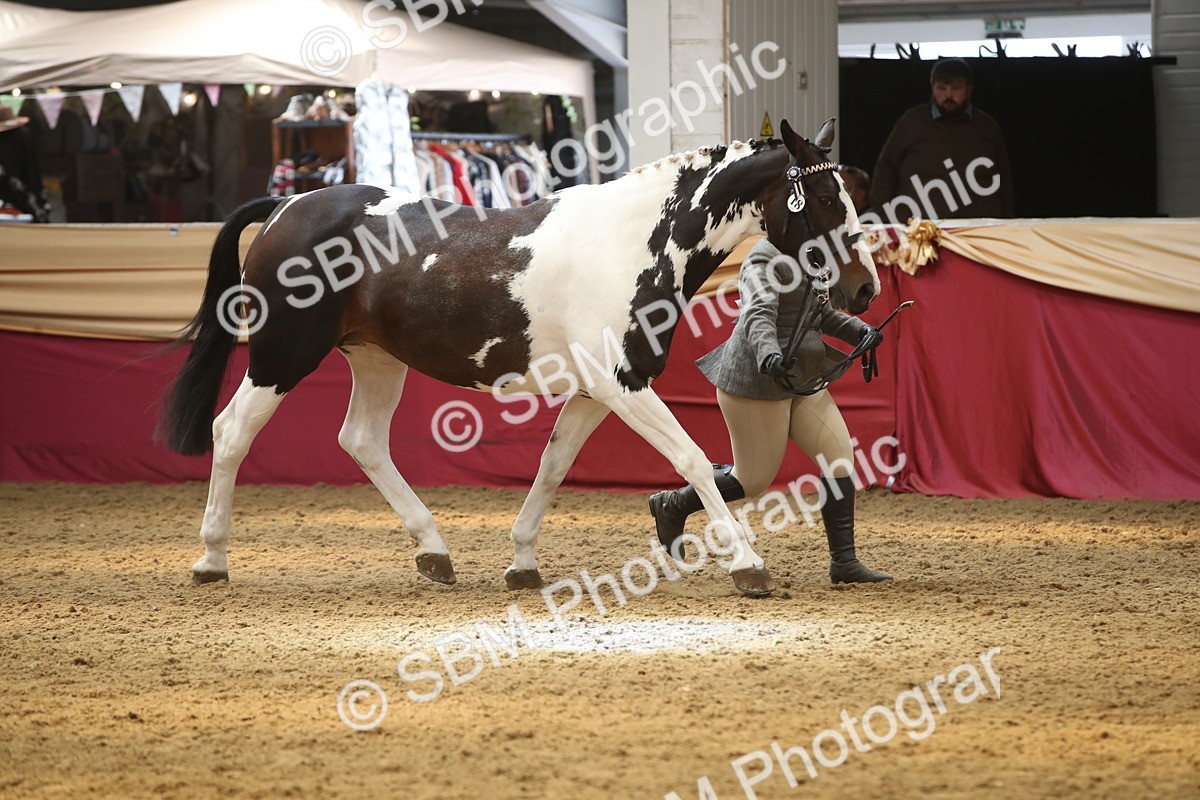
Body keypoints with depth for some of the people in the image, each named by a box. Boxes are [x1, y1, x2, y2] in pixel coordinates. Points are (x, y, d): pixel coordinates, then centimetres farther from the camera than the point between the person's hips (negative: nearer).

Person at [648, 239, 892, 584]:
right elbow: (759, 315, -30)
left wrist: (860, 330, 2)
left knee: (840, 456, -3)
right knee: (755, 479, -1)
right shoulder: (765, 259, -16)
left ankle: (844, 562, 0)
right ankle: (672, 506, 23)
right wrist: (768, 353, -50)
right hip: (758, 383, -9)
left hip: (801, 378, 9)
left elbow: (823, 314, 21)